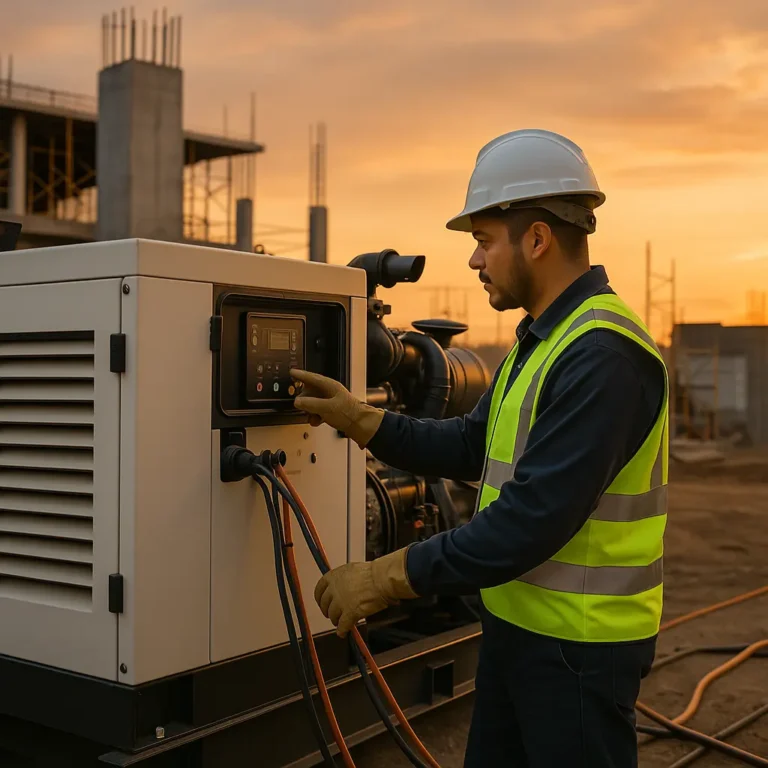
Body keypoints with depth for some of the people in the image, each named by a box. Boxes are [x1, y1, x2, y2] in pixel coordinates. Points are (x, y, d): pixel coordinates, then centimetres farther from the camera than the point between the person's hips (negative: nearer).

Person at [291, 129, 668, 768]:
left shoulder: (603, 354, -23)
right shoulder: (541, 338, 10)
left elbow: (535, 518, -28)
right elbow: (471, 449, 14)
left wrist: (388, 578, -23)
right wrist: (360, 420, 3)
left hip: (579, 644, -9)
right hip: (517, 622, 9)